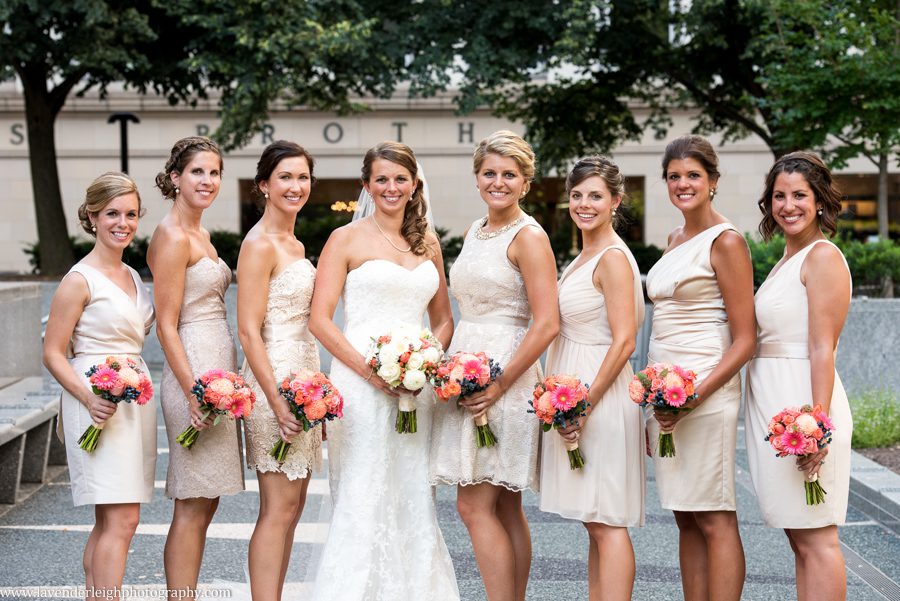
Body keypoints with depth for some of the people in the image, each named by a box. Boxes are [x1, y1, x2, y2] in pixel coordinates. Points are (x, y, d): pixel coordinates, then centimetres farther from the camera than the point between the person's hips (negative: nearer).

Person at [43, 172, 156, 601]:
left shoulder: (132, 276, 14)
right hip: (101, 403, -8)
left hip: (136, 400, 8)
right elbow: (53, 353, -10)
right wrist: (89, 399, -24)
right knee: (121, 520, -13)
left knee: (110, 521, 10)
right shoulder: (80, 280, -9)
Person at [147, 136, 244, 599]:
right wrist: (193, 391, -20)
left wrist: (223, 382, 17)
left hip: (218, 366, 9)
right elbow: (166, 326, -14)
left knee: (204, 502, 11)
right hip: (194, 371, -9)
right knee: (193, 506, -6)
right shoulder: (172, 237, -11)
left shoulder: (199, 235, 17)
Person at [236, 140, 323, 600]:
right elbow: (248, 330, -16)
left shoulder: (295, 246, 16)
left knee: (291, 506, 11)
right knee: (279, 507, -7)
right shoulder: (259, 244, -11)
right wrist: (277, 400, -21)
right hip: (275, 381, -9)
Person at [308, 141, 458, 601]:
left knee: (414, 502, 5)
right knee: (362, 500, -5)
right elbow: (319, 319, -4)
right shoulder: (346, 239, 1)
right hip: (360, 384, -4)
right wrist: (368, 369, -15)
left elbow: (443, 320, 19)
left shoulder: (428, 243, 15)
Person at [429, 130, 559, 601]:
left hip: (505, 375, -8)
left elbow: (547, 324, -17)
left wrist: (500, 384, -19)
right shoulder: (474, 231, 15)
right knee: (505, 508, 11)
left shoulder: (528, 237, -10)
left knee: (474, 505, -10)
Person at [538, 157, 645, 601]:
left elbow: (623, 342, -18)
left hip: (601, 397, -10)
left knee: (607, 522, -7)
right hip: (577, 394, 10)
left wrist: (586, 405, -19)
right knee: (595, 522, 12)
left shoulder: (613, 258, -13)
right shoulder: (583, 257, 15)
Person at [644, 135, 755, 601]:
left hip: (706, 392, -8)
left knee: (714, 519, -5)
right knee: (685, 519, 9)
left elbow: (744, 340, -11)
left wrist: (694, 396, -19)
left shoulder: (725, 241, -8)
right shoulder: (675, 239, 16)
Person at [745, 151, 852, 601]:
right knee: (799, 538, 13)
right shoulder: (786, 260, 17)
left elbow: (822, 349, -16)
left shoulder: (823, 256, -10)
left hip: (801, 404, -9)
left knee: (815, 538, -6)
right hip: (771, 405, 9)